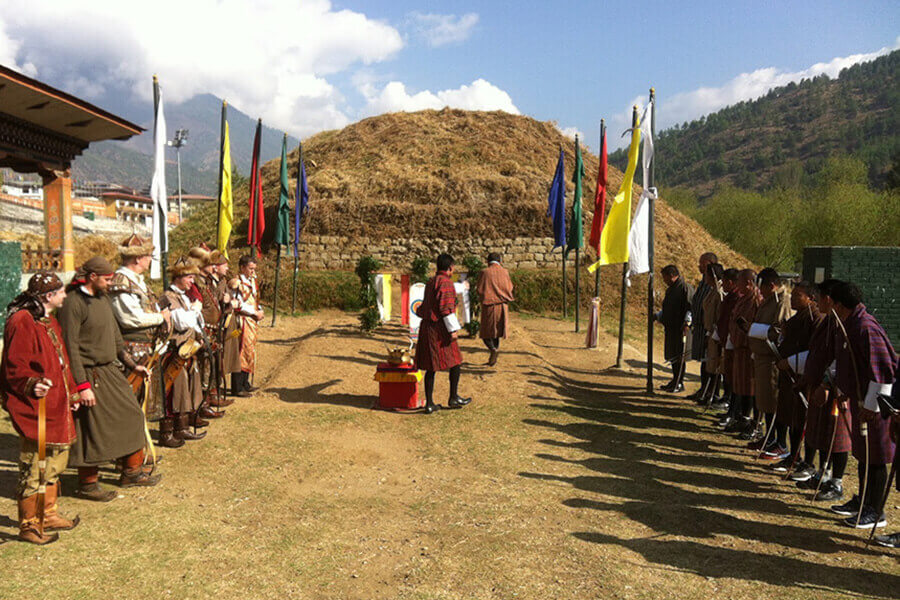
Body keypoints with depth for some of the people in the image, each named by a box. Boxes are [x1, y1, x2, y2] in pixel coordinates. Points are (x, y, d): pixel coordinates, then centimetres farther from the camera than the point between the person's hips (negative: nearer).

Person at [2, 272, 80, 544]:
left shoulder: (50, 322, 14)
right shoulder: (22, 322, -17)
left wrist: (71, 392, 24)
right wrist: (32, 385, -36)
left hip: (56, 407, 10)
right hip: (34, 409, -10)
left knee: (55, 461, 19)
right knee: (35, 467, -1)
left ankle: (49, 515, 33)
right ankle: (29, 526, 13)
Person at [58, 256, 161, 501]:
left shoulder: (103, 299, 10)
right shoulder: (73, 303, -16)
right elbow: (71, 348, -19)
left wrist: (133, 364, 16)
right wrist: (82, 386, -21)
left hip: (110, 371, 9)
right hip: (89, 374, -9)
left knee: (132, 415, 11)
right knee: (92, 428, 0)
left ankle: (132, 471, 26)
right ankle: (87, 485, 18)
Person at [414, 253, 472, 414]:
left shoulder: (430, 282, 14)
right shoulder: (445, 282, -12)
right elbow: (446, 307, -19)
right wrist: (453, 329, -17)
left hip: (426, 328, 8)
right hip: (440, 328, -8)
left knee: (430, 367, 9)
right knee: (455, 361, 8)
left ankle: (429, 404, 11)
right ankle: (453, 398, 16)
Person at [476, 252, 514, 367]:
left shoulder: (485, 272, -7)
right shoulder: (505, 272, 2)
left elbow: (479, 290, -7)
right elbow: (510, 288, 10)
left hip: (489, 306, -3)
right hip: (502, 305, 3)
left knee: (486, 333, 7)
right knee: (496, 332, 17)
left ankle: (493, 349, -21)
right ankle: (493, 359, 19)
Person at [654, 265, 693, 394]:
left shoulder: (685, 288, -10)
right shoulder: (670, 289, 19)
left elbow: (690, 308, -18)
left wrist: (687, 323, -27)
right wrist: (656, 316, 18)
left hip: (680, 329, -9)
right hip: (670, 328, 9)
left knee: (679, 356, -4)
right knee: (672, 355, 13)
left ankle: (679, 384, 2)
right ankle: (675, 381, 22)